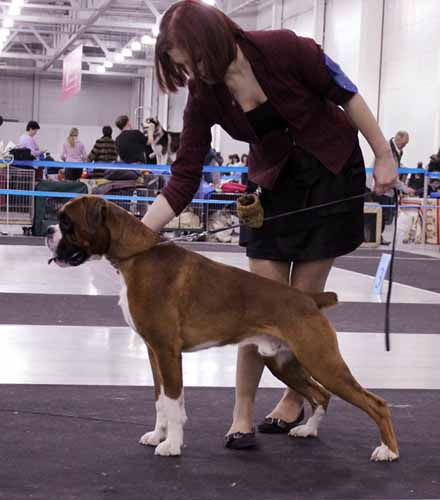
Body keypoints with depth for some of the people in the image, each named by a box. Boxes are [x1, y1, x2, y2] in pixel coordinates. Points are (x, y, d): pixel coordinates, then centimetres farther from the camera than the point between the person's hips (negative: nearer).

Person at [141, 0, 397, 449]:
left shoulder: (284, 49, -26)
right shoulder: (203, 97, -15)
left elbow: (345, 94, -13)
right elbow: (184, 179, -13)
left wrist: (384, 157, -10)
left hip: (333, 175, -3)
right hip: (273, 184, 3)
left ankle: (295, 399, 19)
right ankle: (242, 415, 3)